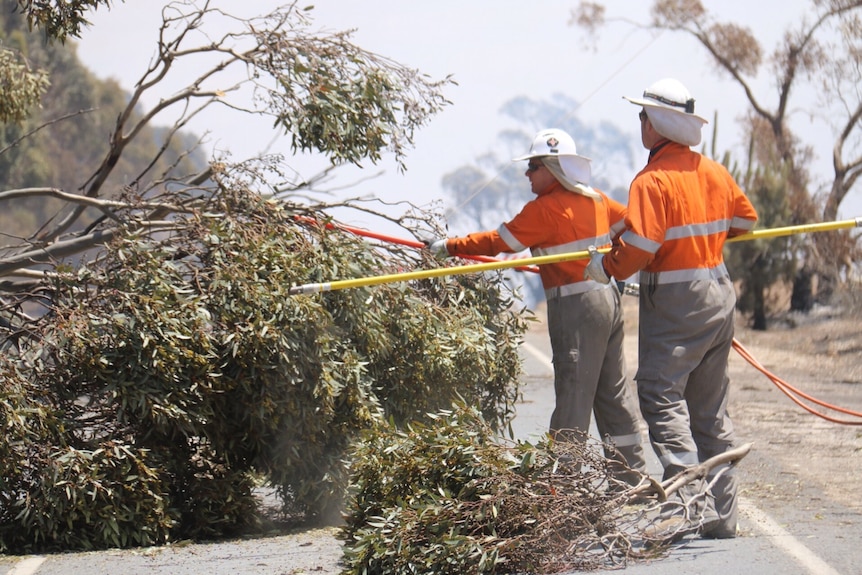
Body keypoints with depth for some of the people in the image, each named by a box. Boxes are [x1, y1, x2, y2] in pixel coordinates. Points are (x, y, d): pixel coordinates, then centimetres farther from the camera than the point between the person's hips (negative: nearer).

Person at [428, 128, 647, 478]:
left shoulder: (544, 209, -12)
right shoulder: (595, 200, 9)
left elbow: (498, 242, -9)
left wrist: (449, 247, 0)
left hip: (576, 306, -8)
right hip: (607, 296, 8)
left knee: (573, 395, -8)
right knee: (613, 392, 14)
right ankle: (632, 473, 19)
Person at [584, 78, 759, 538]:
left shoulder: (653, 181, -17)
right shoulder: (714, 173, 7)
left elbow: (639, 246, -23)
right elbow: (745, 219, 22)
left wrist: (604, 267, -5)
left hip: (673, 301, -8)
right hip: (719, 292, 8)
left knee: (662, 396, -8)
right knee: (710, 408, 13)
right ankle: (722, 512, 15)